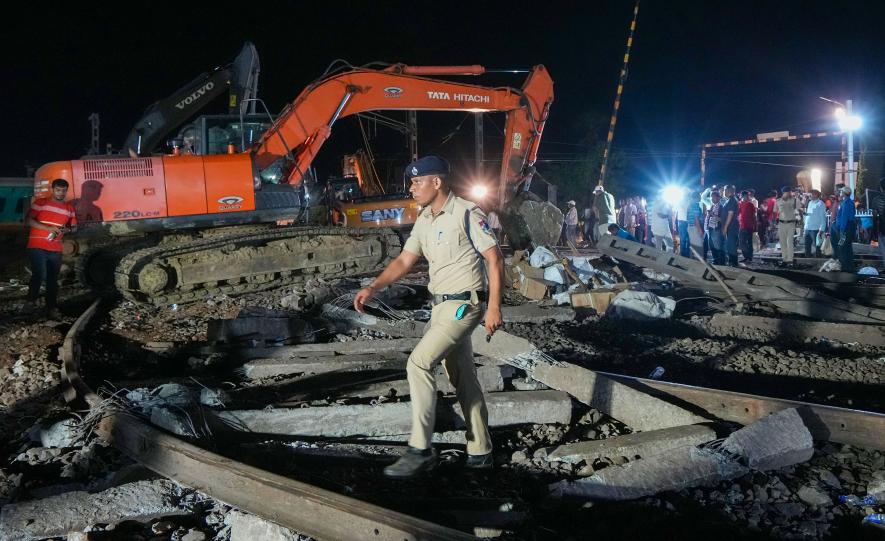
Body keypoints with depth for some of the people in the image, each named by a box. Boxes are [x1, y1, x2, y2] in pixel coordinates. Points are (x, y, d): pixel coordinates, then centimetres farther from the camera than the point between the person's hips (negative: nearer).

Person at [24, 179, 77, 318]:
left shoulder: (69, 208, 12)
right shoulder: (40, 202, -1)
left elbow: (74, 227, 19)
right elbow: (30, 220, -8)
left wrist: (67, 230, -5)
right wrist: (49, 228, -19)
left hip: (56, 250, 5)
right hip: (37, 247, -5)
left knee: (53, 279, 8)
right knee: (40, 275, -19)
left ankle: (52, 308, 13)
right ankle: (31, 300, 0)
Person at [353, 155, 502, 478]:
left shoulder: (466, 213, -14)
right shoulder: (424, 221, 11)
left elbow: (495, 259, -14)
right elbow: (404, 261, 11)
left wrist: (494, 306, -18)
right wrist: (372, 288, -1)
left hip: (463, 305, -9)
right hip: (441, 306, 9)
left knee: (419, 363, -16)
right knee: (462, 379, 13)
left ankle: (420, 451, -11)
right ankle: (480, 452, 22)